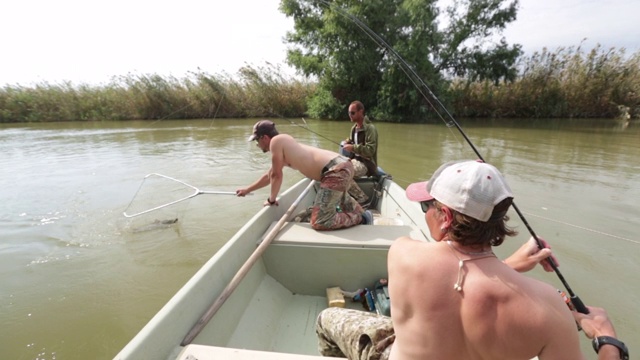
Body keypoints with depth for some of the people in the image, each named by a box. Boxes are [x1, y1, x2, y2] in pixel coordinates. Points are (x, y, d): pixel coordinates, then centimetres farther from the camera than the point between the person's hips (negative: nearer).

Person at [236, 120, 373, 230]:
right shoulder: (283, 146, 24)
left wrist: (271, 200, 15)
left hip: (336, 170, -11)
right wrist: (247, 190, 45)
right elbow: (269, 176, 36)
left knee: (319, 222, -9)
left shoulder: (276, 141, -5)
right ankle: (362, 213, 45)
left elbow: (276, 176, -1)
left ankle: (360, 218, 4)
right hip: (342, 165, 11)